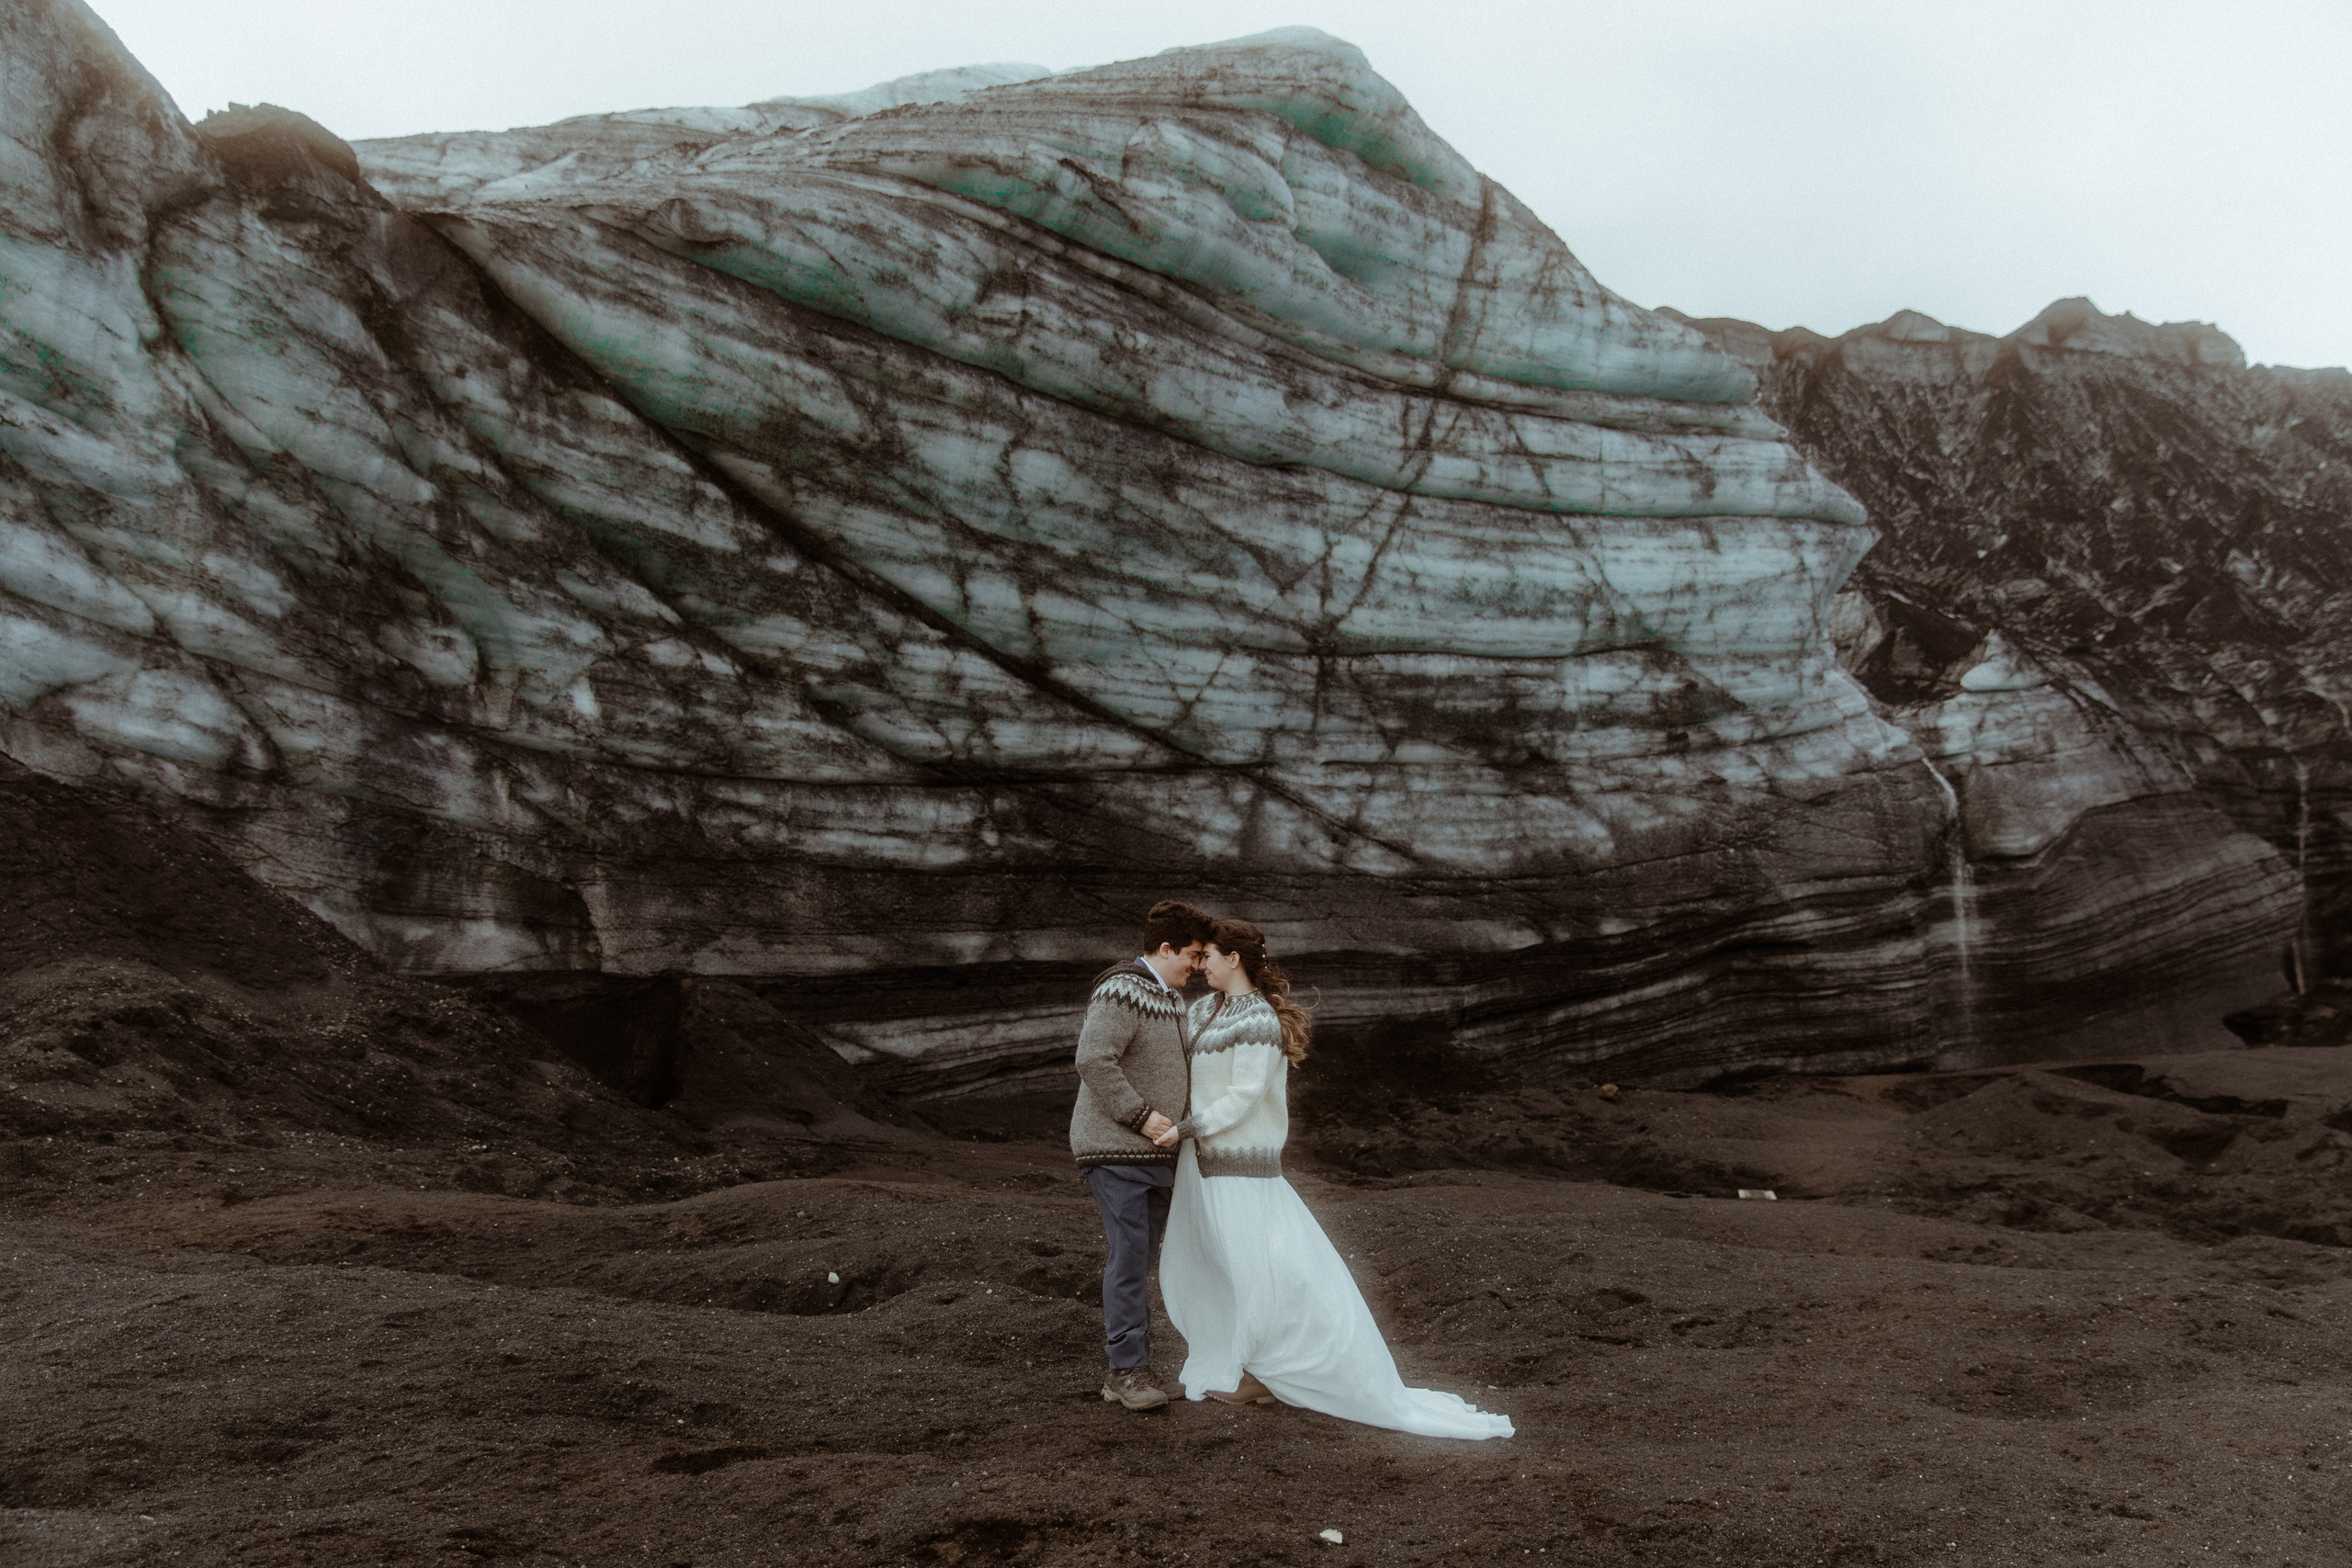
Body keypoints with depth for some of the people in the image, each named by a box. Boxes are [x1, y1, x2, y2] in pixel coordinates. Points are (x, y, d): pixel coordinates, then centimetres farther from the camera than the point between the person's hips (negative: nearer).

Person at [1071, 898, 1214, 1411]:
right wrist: (1140, 1115, -23)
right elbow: (1093, 1061, -25)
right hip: (1115, 1148, -9)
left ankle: (1122, 1364, 17)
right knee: (1129, 1255, -9)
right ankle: (1128, 1368, -2)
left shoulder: (1169, 998, 16)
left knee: (1140, 1258, 10)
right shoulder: (1121, 993, -15)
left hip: (1155, 1151, 9)